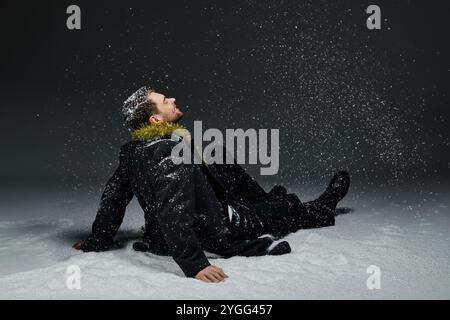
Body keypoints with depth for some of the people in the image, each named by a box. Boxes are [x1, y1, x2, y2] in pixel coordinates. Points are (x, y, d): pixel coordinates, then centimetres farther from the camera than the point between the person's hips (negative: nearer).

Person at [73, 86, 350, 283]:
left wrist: (98, 241, 15)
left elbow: (113, 197, 3)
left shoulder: (131, 153, -4)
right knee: (285, 210, 14)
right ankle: (322, 211, 47)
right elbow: (173, 212, -40)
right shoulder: (173, 153, -31)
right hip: (217, 236, -9)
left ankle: (271, 198, 51)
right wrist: (194, 264, -44)